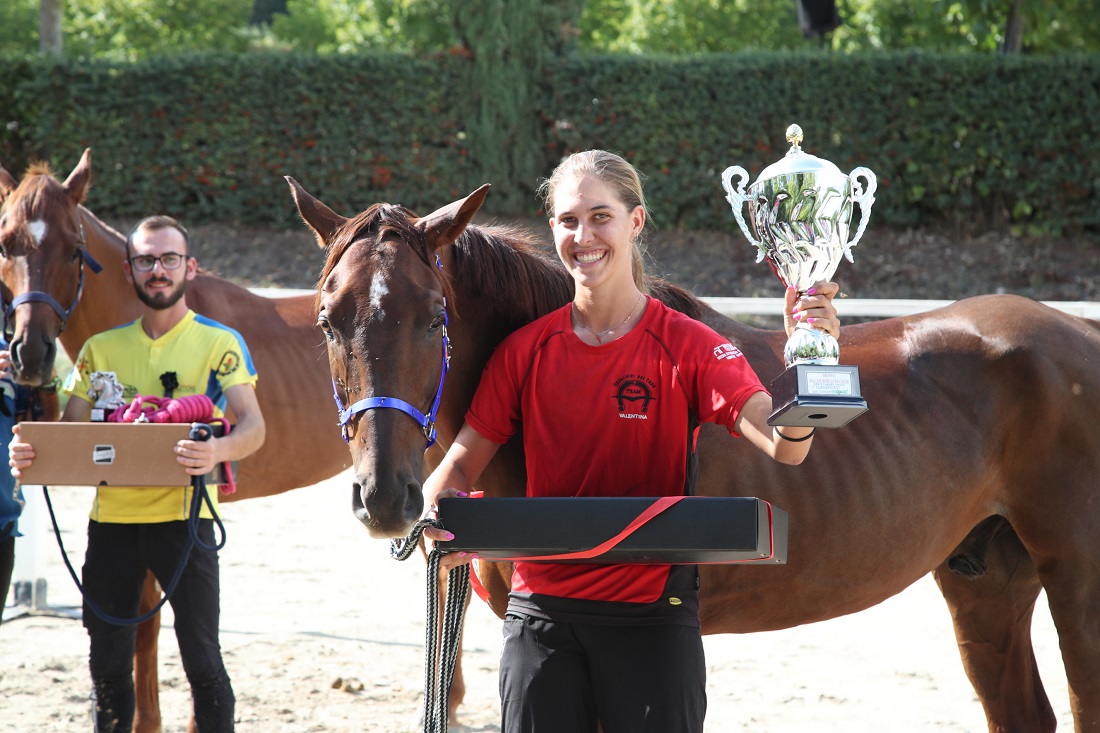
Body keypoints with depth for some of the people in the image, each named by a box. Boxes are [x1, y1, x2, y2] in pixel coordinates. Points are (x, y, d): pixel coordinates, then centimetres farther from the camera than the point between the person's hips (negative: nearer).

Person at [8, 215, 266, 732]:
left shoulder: (219, 344, 2)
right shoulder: (101, 349, 13)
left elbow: (252, 426, -11)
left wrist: (218, 450, -34)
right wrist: (28, 452, -14)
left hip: (183, 515, -4)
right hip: (111, 517, 4)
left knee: (201, 659, -8)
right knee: (107, 665, 8)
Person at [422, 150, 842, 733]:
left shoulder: (688, 346, -6)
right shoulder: (525, 350, 4)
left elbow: (782, 444, -19)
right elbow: (463, 461, 5)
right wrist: (441, 514, -18)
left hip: (652, 615, -3)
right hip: (542, 613, 3)